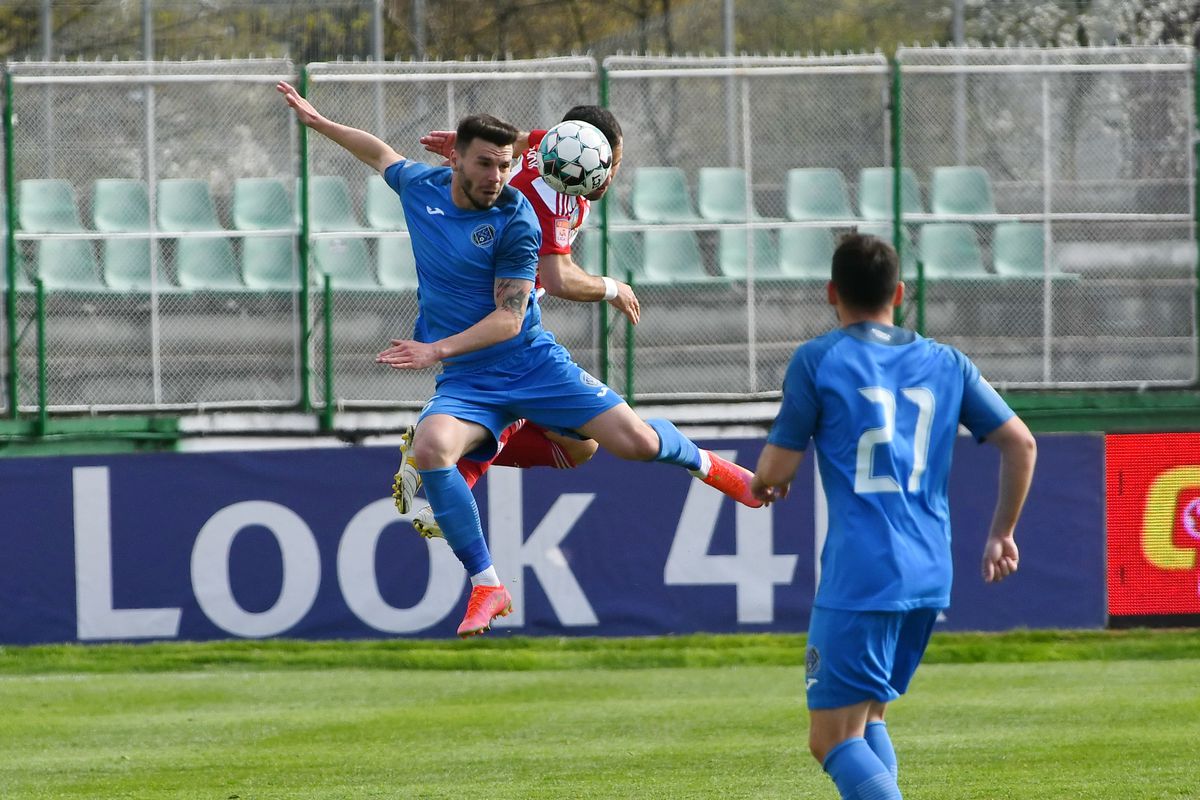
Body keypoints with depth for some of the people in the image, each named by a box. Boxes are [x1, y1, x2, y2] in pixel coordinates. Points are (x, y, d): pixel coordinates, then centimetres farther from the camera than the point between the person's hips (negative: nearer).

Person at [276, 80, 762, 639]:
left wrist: (438, 349, -28)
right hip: (466, 383, 3)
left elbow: (509, 318, -17)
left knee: (635, 441, -13)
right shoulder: (419, 187, -1)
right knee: (430, 448, -32)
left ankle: (701, 462, 27)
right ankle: (485, 586, -20)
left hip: (532, 363, -3)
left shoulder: (516, 221, -14)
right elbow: (380, 152, 24)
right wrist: (317, 121, 28)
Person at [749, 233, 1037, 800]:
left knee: (833, 738, -7)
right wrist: (1001, 535, 21)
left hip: (857, 578, -6)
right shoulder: (945, 364, 12)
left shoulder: (817, 360, -1)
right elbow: (1020, 443, 10)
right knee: (869, 717, 22)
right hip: (929, 577, 6)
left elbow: (777, 467, -1)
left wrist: (762, 485, 23)